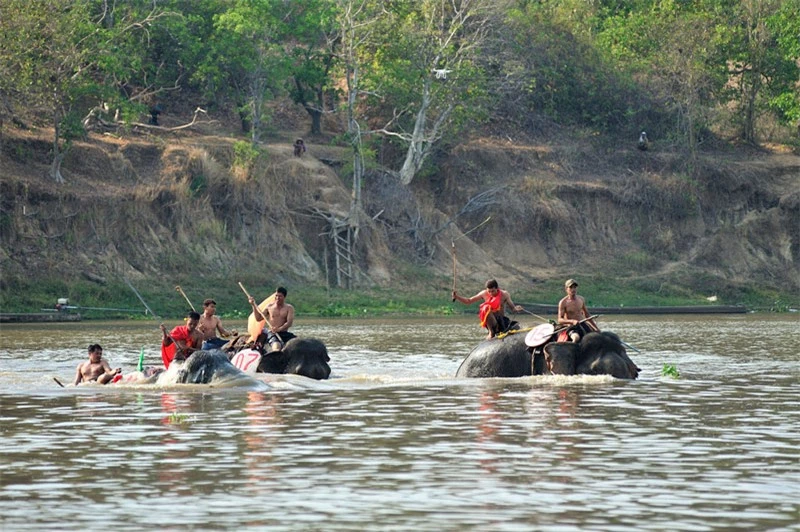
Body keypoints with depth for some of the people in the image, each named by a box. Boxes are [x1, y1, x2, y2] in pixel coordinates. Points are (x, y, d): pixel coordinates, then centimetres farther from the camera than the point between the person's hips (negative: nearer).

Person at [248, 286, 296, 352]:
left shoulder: (289, 308, 5)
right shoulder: (270, 307, 10)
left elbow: (289, 322, -9)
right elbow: (259, 318, 13)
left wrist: (279, 329, -27)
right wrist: (253, 305, 4)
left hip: (284, 334, 2)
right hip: (272, 333, -2)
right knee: (276, 346, -37)